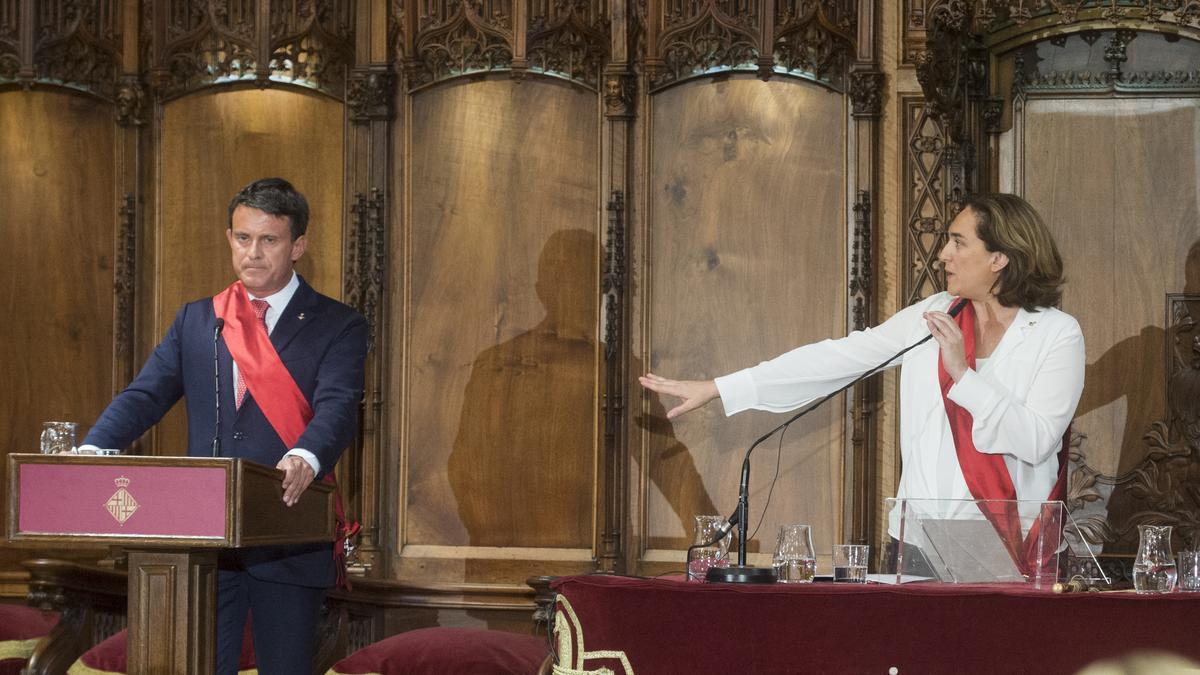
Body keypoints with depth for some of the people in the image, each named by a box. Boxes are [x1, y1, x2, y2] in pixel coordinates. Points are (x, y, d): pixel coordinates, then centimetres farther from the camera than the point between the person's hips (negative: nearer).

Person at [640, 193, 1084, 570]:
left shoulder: (1058, 334, -3)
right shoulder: (932, 316, 8)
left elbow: (1037, 441, -12)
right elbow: (835, 358, 7)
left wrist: (963, 374, -17)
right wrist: (716, 390, 4)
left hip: (1012, 541, -3)